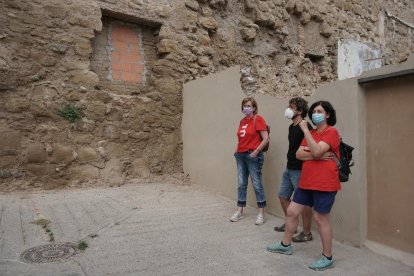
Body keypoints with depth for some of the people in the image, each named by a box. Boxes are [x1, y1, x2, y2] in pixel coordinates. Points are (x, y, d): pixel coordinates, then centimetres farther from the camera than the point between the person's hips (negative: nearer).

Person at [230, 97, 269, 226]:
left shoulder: (258, 119, -7)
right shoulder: (242, 121, 12)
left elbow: (266, 139, -13)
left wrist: (256, 152, -14)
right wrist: (237, 150, 10)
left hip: (253, 156, -7)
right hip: (240, 156, 7)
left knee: (257, 184, 0)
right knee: (241, 184, 11)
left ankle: (261, 214, 10)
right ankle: (239, 211, 21)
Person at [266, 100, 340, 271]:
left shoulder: (332, 132, -9)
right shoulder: (311, 133, 15)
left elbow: (316, 151, -23)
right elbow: (299, 154, 4)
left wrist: (305, 130, -19)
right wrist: (317, 156, -13)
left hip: (325, 184, -8)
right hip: (307, 182, 8)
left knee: (321, 219, 1)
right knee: (292, 211, 11)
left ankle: (328, 258, 18)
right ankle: (285, 245, 29)